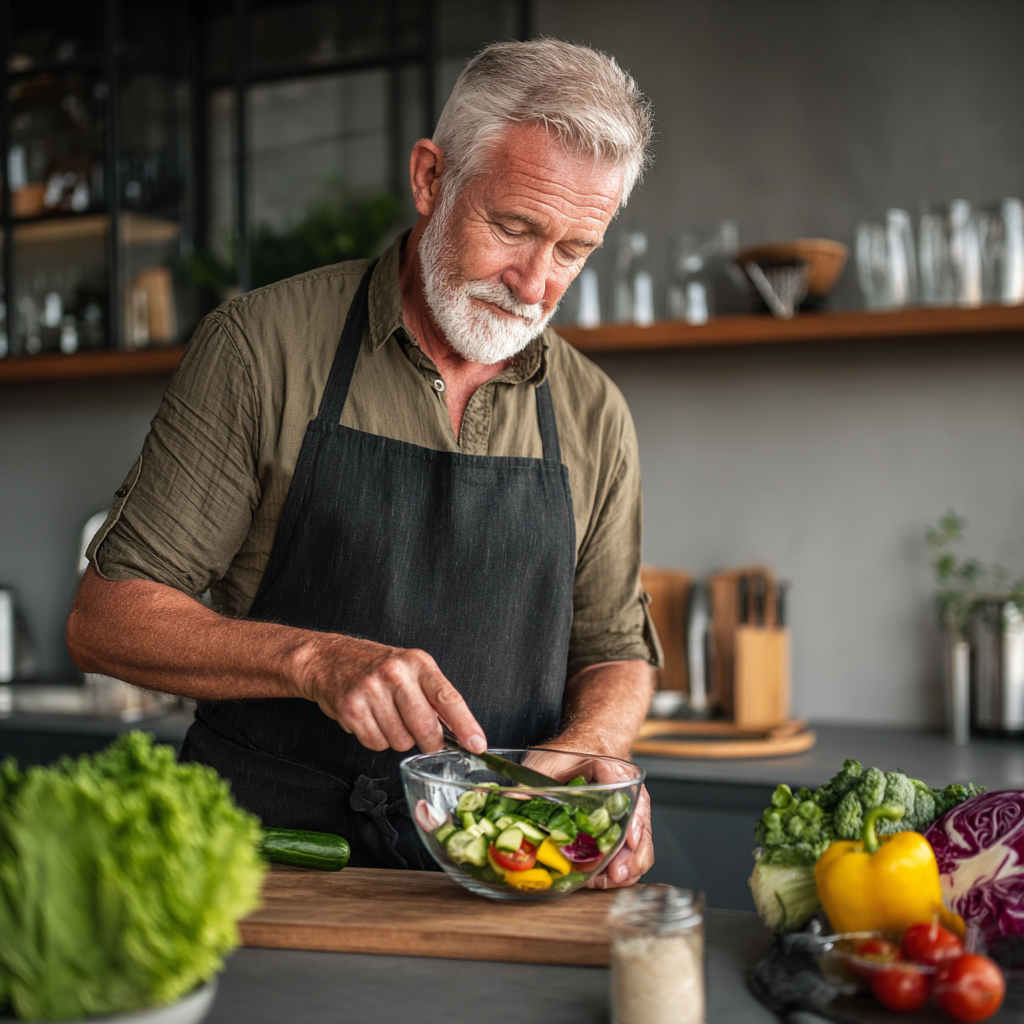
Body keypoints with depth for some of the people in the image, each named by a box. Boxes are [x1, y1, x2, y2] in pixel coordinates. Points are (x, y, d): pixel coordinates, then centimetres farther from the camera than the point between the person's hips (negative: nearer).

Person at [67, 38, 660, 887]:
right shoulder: (264, 344, -3)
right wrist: (315, 659, -20)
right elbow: (105, 619, -4)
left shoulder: (594, 416, 9)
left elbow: (614, 654, 18)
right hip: (267, 853, -3)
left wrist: (588, 750, -5)